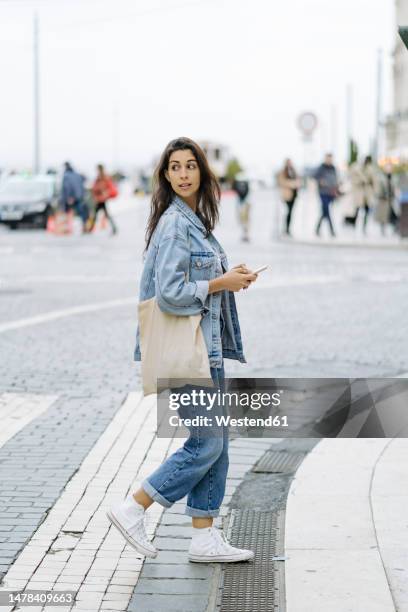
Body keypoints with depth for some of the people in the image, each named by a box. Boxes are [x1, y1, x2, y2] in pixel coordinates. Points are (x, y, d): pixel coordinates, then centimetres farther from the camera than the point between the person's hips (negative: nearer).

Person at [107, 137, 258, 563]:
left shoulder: (195, 220, 14)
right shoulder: (174, 223, -17)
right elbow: (170, 293, -24)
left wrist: (228, 277, 8)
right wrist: (221, 283, -14)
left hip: (206, 345, 10)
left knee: (216, 442, 11)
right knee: (206, 444, -6)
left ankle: (205, 539, 17)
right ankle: (132, 509, 4)